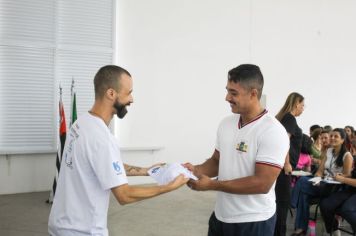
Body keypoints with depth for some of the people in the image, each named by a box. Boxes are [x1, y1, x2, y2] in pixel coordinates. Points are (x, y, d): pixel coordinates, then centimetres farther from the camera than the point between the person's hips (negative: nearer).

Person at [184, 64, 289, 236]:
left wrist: (212, 185, -21)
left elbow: (262, 183, -22)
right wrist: (197, 170, -7)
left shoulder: (273, 132, -18)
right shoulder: (226, 123, 3)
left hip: (253, 222, -6)